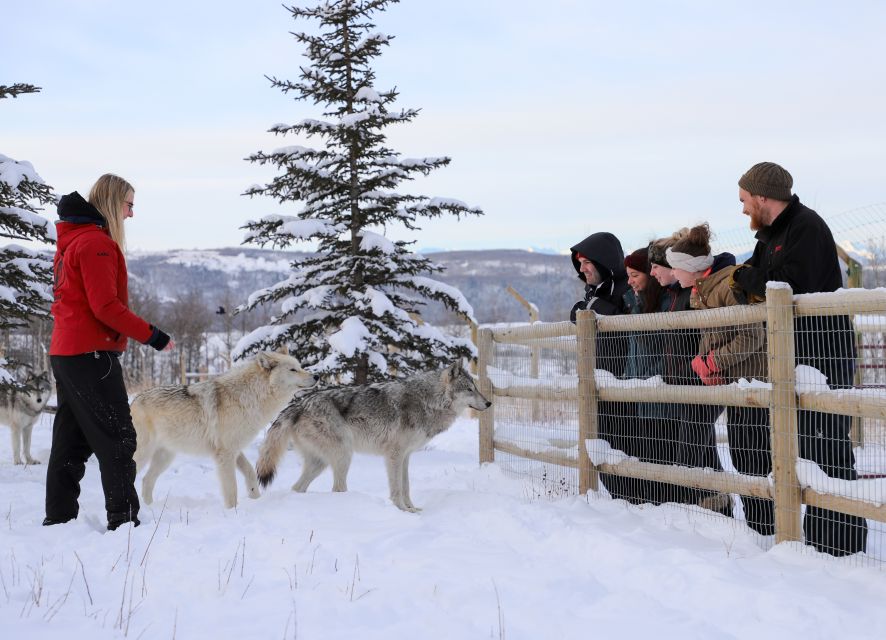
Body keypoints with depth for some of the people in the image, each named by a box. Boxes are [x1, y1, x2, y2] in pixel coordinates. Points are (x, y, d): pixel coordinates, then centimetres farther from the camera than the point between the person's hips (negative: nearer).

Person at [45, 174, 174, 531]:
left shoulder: (70, 240, 18)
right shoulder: (97, 242, -13)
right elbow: (106, 307, -20)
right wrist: (153, 336, -14)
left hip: (64, 351, 10)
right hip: (92, 352, -10)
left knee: (71, 440, 13)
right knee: (117, 438, -7)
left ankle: (58, 518, 16)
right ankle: (123, 518, -7)